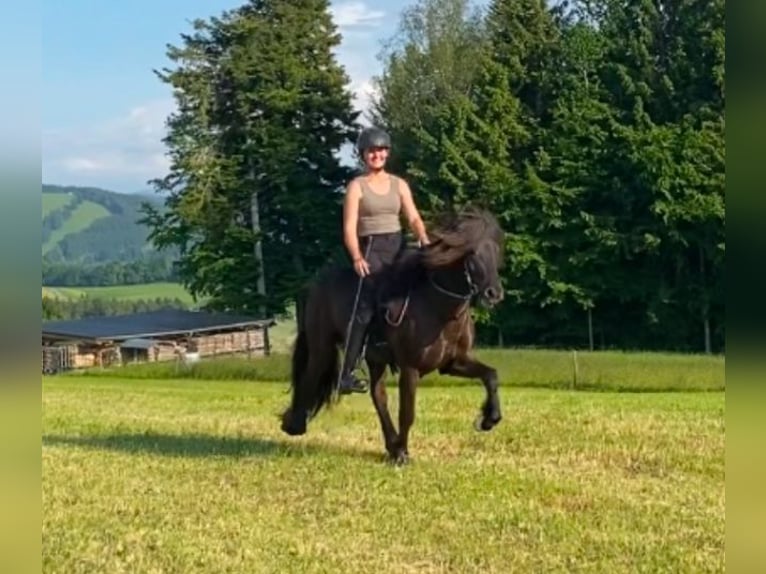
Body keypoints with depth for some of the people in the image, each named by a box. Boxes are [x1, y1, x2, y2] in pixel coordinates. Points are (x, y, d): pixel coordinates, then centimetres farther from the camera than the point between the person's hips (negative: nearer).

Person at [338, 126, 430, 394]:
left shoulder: (399, 185, 13)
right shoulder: (356, 186, 1)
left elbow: (414, 218, 7)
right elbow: (349, 228, -7)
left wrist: (425, 242, -13)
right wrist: (357, 258, -21)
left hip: (398, 246, 6)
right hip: (371, 249, -5)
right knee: (366, 308, -17)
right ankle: (347, 374, -18)